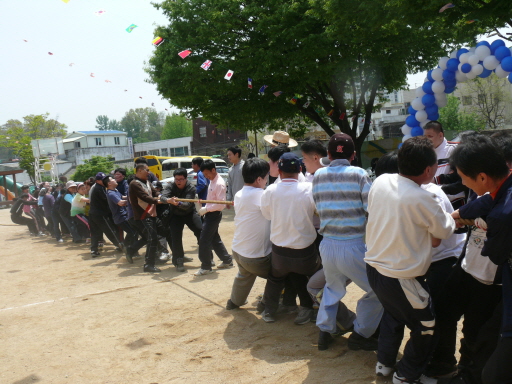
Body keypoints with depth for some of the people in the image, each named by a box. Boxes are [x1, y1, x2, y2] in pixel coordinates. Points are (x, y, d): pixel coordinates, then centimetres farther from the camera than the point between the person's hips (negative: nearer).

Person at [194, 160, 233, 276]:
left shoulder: (219, 183, -20)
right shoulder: (212, 181, 9)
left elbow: (221, 204, -24)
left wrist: (206, 209, -21)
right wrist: (205, 209, 7)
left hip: (214, 214, -10)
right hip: (210, 214, 10)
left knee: (204, 240, -5)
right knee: (214, 238, 18)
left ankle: (206, 267, 4)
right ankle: (227, 260, 30)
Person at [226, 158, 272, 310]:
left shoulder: (239, 195, 4)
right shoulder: (260, 195, -22)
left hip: (238, 250, 9)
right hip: (255, 257, -9)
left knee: (244, 275, 36)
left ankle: (235, 301, 55)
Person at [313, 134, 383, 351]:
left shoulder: (318, 176, 4)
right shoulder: (359, 174, -8)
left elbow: (319, 208, 10)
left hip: (327, 245, 5)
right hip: (353, 246, -5)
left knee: (332, 288, 28)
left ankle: (325, 330, 28)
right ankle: (361, 335, 17)